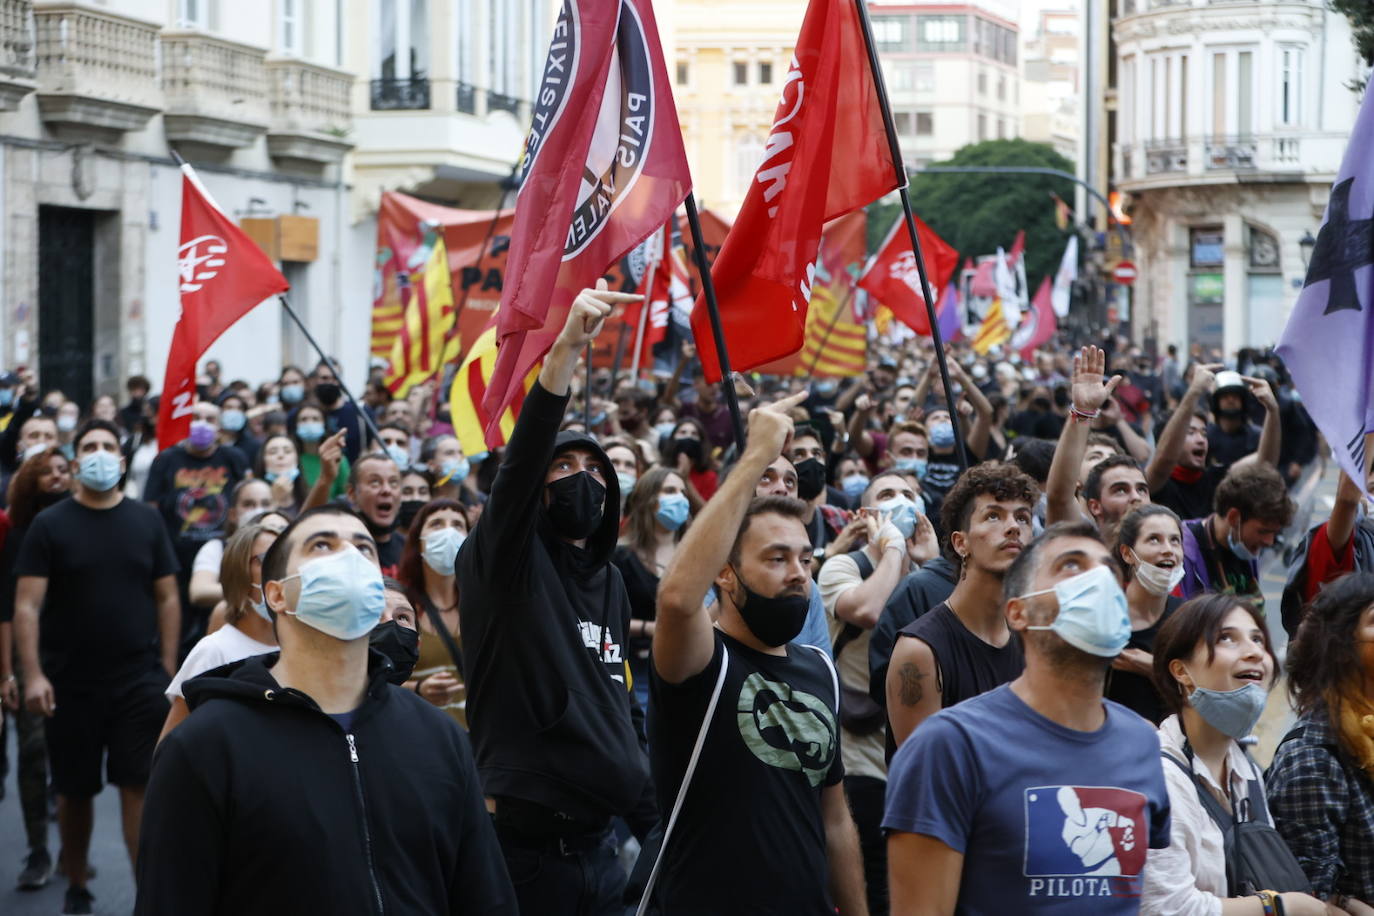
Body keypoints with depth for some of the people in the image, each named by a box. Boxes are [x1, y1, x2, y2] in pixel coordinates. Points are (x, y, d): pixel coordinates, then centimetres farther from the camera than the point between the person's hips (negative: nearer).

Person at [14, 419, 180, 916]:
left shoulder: (146, 521, 5)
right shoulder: (49, 525, -1)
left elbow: (167, 598, 7)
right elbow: (27, 604, -6)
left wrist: (167, 668, 1)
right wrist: (33, 675, -16)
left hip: (140, 682, 0)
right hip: (70, 684, 0)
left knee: (139, 786, -4)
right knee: (74, 791, 10)